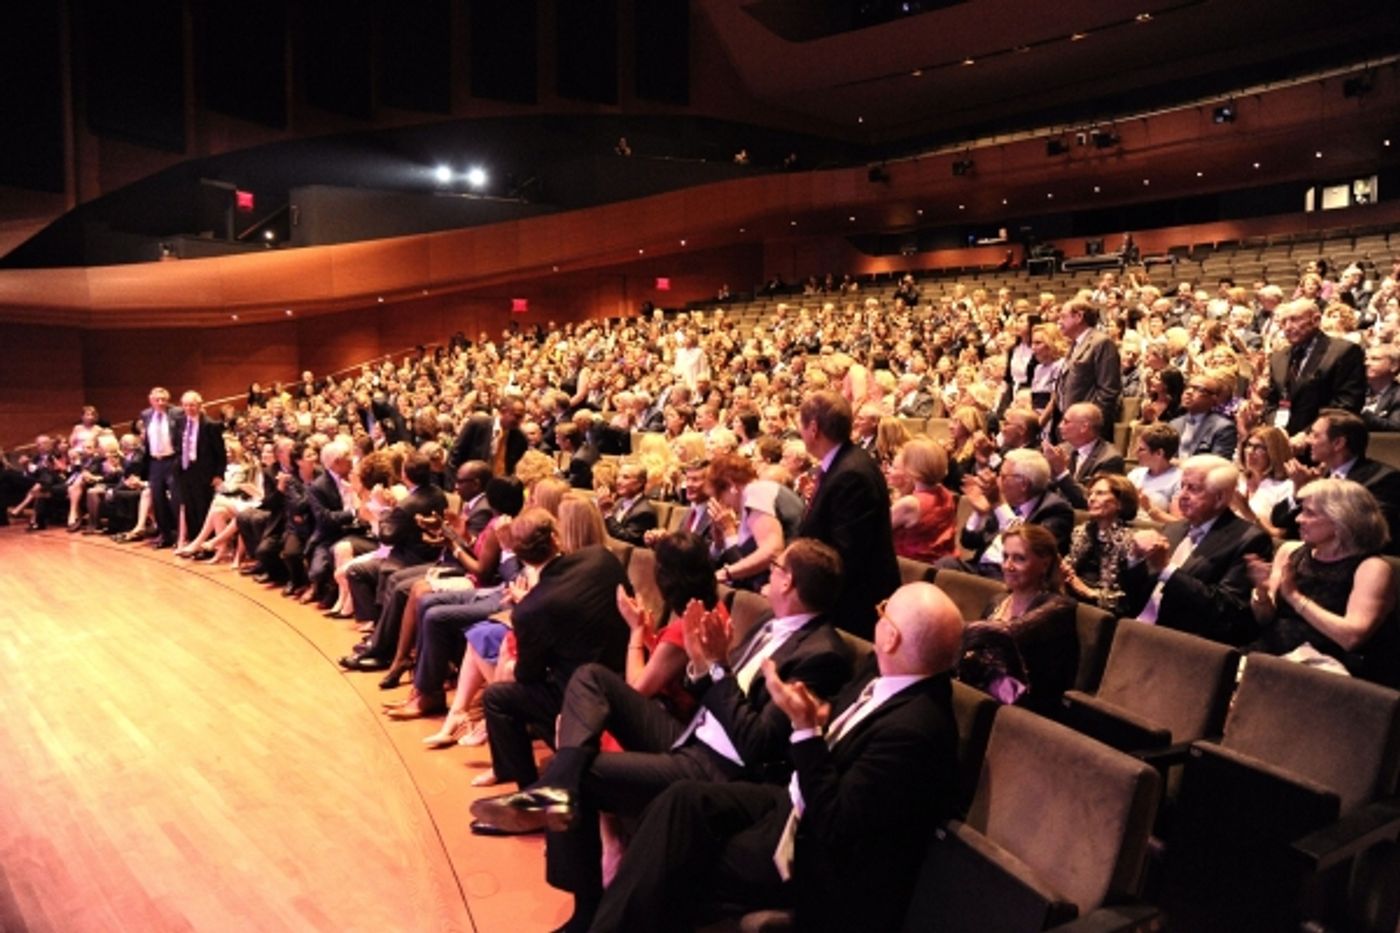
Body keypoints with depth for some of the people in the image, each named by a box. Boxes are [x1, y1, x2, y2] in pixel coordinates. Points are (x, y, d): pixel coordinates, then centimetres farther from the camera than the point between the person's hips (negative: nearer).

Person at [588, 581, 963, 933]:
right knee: (685, 799, -8)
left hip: (822, 856, -8)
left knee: (675, 863, -10)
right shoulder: (887, 669, -5)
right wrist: (817, 720, -11)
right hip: (799, 800, 8)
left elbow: (833, 826, -26)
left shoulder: (912, 730, -31)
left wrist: (805, 729, -27)